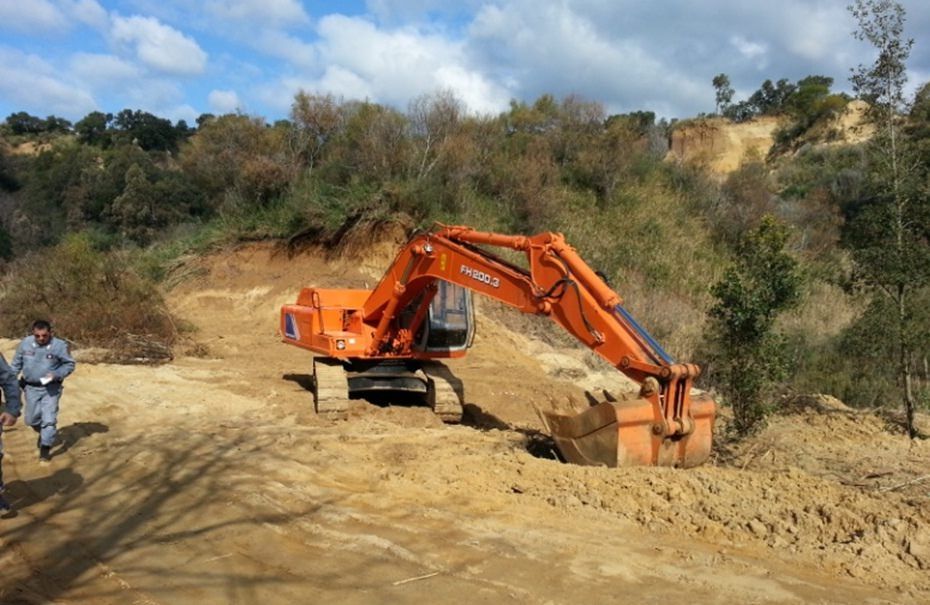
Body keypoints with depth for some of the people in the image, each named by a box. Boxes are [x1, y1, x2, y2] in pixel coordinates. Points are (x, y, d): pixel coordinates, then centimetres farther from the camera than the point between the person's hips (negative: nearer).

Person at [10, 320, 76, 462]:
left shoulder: (59, 345, -15)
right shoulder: (25, 343, -5)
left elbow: (69, 364, -6)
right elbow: (17, 363, 8)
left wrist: (56, 374, -21)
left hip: (51, 388, -4)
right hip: (31, 388, 4)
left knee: (49, 419, -8)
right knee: (31, 419, 15)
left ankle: (45, 448, 0)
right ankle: (44, 433, 44)